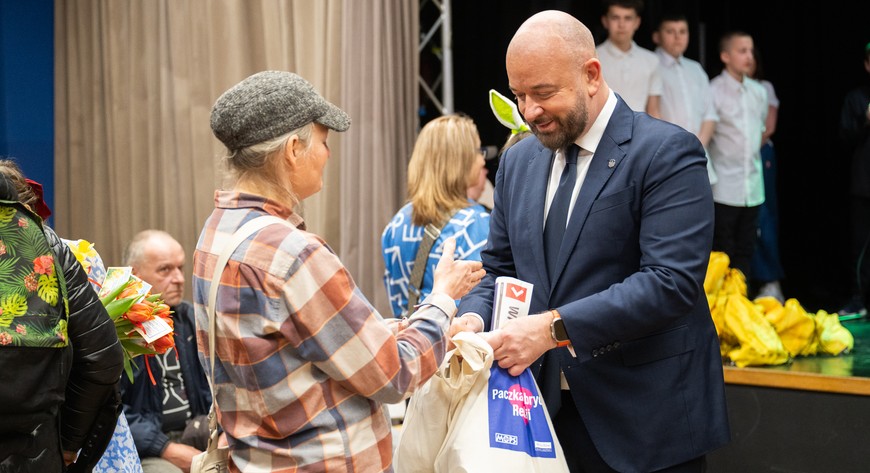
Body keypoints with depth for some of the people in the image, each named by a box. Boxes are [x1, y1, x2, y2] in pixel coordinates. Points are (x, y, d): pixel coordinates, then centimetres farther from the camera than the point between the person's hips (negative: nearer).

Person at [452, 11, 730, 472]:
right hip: (547, 412, 6)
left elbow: (671, 281, -21)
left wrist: (554, 328, -26)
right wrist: (474, 318, -9)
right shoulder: (519, 161, 10)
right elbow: (499, 269, 14)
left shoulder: (667, 153, -12)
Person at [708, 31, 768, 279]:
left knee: (746, 250, 9)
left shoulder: (759, 91, 10)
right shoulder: (713, 91, -9)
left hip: (753, 185, 6)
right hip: (724, 187, -6)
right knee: (723, 251, -3)